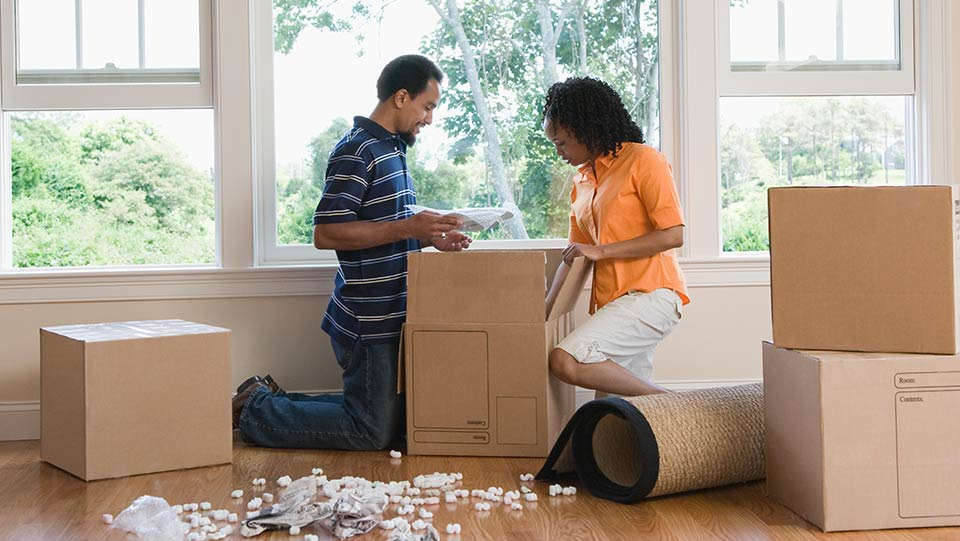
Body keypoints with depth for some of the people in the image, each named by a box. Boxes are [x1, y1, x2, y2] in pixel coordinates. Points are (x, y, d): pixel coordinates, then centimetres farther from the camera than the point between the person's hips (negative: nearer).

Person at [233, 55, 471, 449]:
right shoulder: (356, 152, -15)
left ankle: (270, 398, 22)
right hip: (368, 322, -10)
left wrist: (430, 237, 8)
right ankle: (254, 411, 5)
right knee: (373, 433, -6)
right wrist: (405, 228, -24)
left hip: (390, 316, 10)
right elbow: (325, 234, -21)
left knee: (391, 417, 16)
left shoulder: (392, 149, 17)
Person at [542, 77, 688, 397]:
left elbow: (673, 236, -12)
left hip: (649, 295, -8)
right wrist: (547, 307, 8)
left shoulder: (642, 160, -4)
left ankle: (666, 402, -13)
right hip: (614, 302, 8)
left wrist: (601, 251, -12)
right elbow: (575, 251, 20)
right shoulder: (582, 178, 20)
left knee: (565, 361, -24)